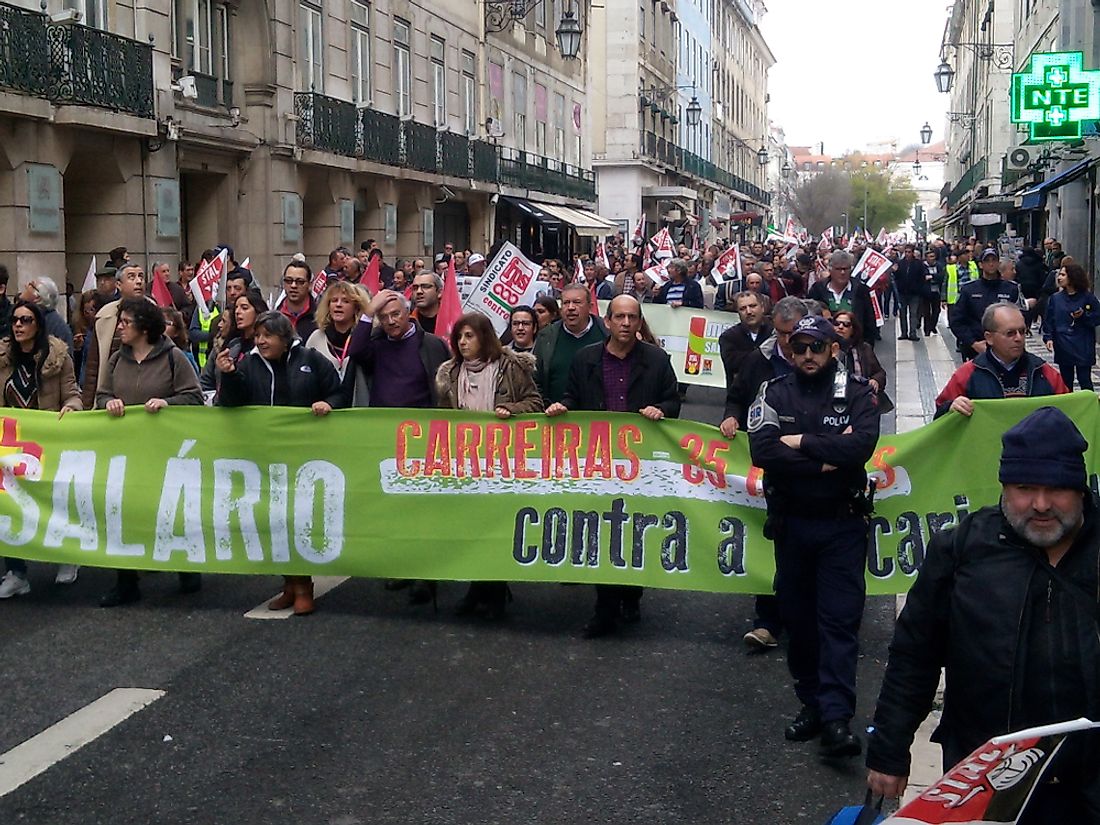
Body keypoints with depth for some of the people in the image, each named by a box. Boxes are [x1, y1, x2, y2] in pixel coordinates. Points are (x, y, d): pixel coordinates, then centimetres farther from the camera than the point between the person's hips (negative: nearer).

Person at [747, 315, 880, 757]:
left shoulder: (857, 394, 0)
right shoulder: (774, 393, 4)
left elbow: (861, 444, -19)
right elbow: (762, 451, -13)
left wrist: (801, 443, -14)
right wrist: (827, 458, -14)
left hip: (842, 525, -2)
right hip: (791, 522, 3)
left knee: (840, 619, -7)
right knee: (798, 616, 10)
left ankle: (836, 718, -9)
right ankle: (811, 703, 23)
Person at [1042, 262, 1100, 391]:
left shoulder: (1087, 297, -4)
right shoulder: (1055, 298, 4)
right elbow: (1048, 320, 4)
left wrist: (1084, 316, -17)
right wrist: (1048, 338, -7)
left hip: (1083, 348, -3)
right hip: (1063, 348, 3)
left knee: (1084, 380, -1)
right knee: (1066, 381, 11)